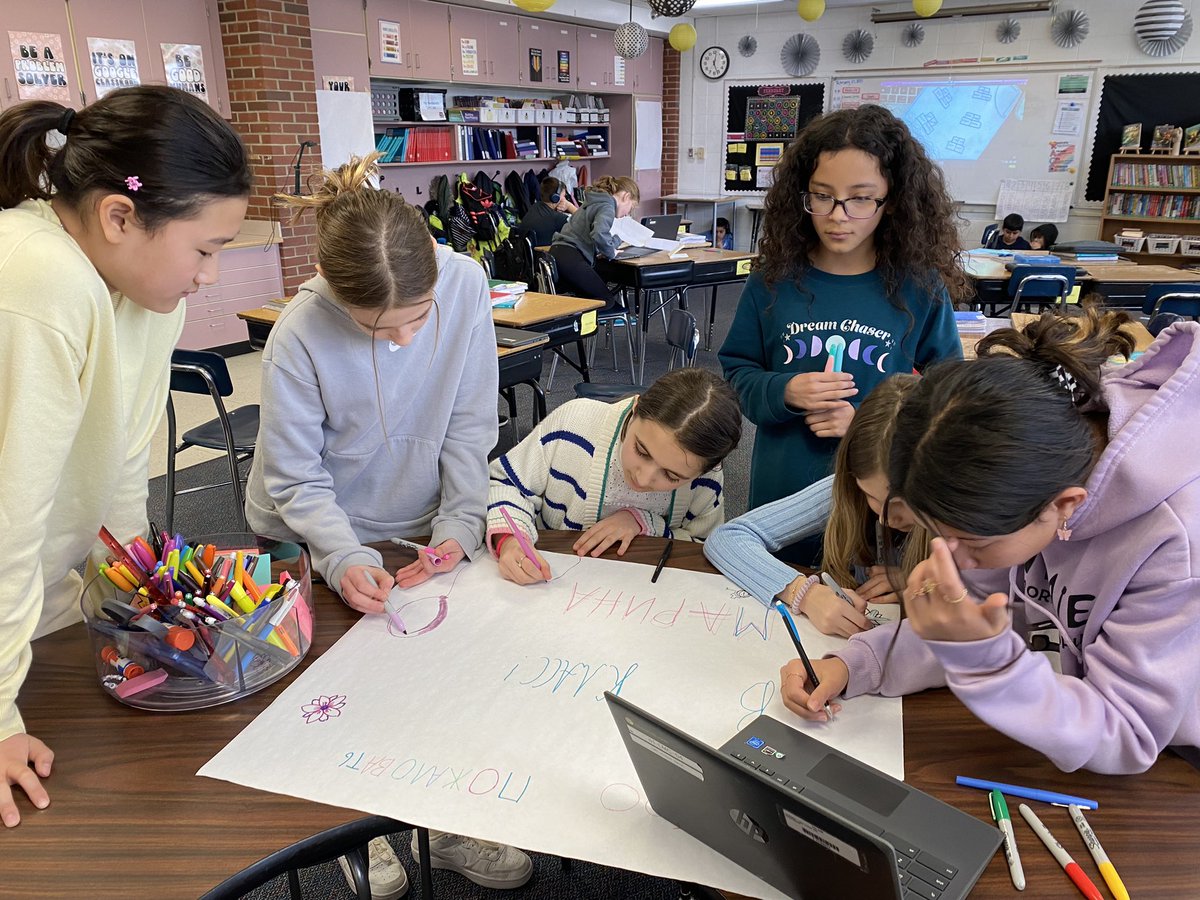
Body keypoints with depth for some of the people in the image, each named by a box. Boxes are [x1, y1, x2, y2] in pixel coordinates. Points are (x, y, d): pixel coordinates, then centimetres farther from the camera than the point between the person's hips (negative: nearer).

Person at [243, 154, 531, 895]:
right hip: (317, 541, -2)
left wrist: (460, 524, -18)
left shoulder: (465, 284, -21)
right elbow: (296, 481, -19)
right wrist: (344, 559, -33)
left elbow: (470, 424, -12)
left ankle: (450, 829, 28)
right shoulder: (300, 337, -28)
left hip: (418, 525, 3)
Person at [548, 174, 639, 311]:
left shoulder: (594, 202, 25)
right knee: (606, 300, -3)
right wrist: (611, 253, -6)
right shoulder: (607, 206, -6)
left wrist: (618, 240, 32)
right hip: (571, 257, -10)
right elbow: (599, 234, -24)